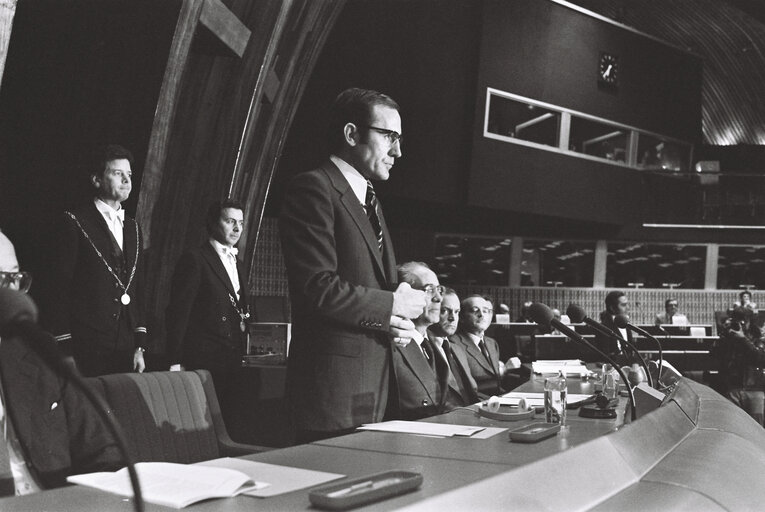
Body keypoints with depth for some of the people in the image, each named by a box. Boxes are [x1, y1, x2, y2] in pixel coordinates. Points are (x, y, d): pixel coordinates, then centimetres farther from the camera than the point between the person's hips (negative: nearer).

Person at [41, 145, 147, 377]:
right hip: (86, 348, -5)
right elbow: (59, 289, -6)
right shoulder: (76, 223, -3)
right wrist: (64, 353, -11)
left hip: (126, 350, 5)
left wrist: (140, 346, 9)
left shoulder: (133, 228, 15)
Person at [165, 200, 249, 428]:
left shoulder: (236, 263, 19)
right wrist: (176, 363, -13)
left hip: (233, 364, 7)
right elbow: (177, 313, -9)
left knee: (229, 422, 4)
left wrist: (242, 356, 12)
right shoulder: (194, 260, -5)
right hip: (204, 363, -7)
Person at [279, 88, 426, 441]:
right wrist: (393, 305, -10)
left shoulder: (369, 199, 19)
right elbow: (320, 288, -21)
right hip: (334, 384, -9)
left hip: (374, 385, 9)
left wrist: (398, 320, 3)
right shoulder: (313, 189, -11)